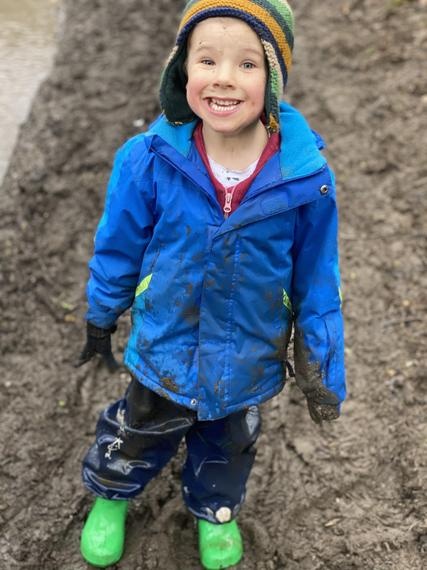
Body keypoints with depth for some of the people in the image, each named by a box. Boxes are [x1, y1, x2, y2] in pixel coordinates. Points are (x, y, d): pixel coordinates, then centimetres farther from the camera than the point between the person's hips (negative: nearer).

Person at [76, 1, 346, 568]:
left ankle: (214, 509, 62)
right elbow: (118, 248, -8)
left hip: (249, 359, 1)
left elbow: (317, 280, -11)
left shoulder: (306, 177, -24)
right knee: (139, 436, 26)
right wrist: (100, 318, 6)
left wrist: (324, 369, -4)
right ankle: (110, 496, 59)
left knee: (228, 444, 29)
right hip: (164, 348, 0)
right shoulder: (149, 160, -25)